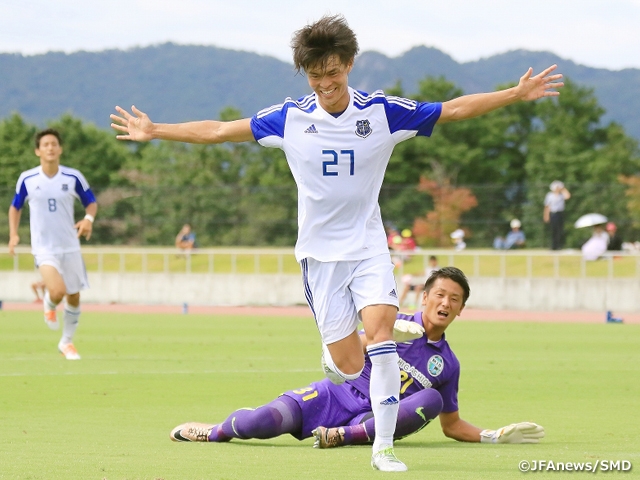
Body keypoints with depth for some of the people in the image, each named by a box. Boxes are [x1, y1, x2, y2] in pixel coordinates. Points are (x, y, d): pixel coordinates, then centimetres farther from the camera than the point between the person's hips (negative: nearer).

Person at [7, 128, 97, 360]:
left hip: (70, 246, 2)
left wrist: (89, 219, -15)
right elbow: (15, 207, 10)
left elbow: (91, 202, 7)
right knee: (57, 291, -24)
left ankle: (67, 342, 29)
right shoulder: (27, 179, -4)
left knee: (74, 297, 8)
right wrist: (13, 235, -2)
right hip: (44, 247, -2)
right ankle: (49, 305, 14)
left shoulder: (73, 177, -5)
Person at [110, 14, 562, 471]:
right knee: (348, 366, -5)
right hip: (320, 253, 0)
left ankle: (384, 446, -16)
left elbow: (453, 110, -1)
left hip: (369, 248, 0)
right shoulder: (290, 118, -4)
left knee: (381, 327, -23)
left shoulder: (382, 111, -5)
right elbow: (218, 130, 4)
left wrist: (518, 93, -6)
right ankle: (334, 354, 36)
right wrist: (155, 131, 5)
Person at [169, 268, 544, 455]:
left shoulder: (447, 364, 10)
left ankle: (347, 435, -31)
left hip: (371, 418, 2)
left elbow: (452, 425, 17)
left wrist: (494, 436, 2)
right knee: (260, 423, -26)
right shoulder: (398, 324, 4)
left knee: (431, 399, -26)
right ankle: (215, 431, 8)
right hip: (333, 396, -1)